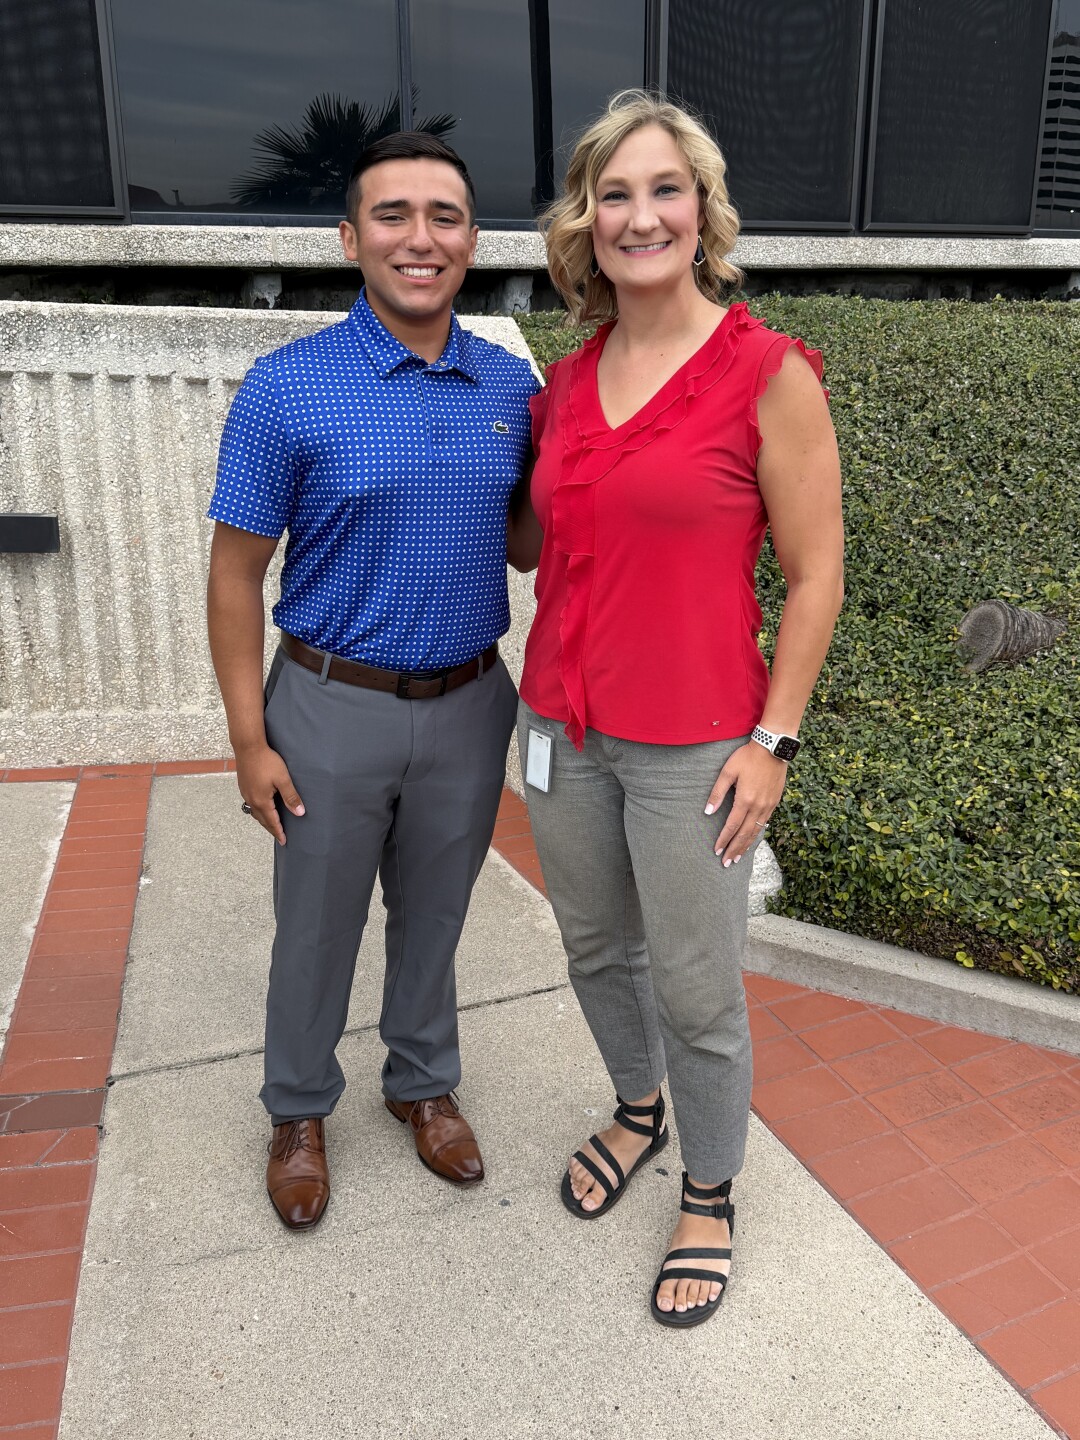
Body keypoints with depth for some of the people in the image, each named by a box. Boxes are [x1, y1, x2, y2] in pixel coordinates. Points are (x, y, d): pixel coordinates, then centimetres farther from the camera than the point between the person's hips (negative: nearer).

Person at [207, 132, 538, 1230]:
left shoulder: (512, 385, 0)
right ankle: (299, 1110, 39)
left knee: (433, 914, 20)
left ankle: (423, 1081, 44)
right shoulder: (287, 389, -11)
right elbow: (235, 574, -7)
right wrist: (250, 739, -9)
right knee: (317, 927, 14)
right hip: (335, 707, -3)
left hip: (469, 706, 3)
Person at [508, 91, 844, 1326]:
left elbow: (814, 572, -8)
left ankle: (709, 1194, 36)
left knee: (695, 995, 8)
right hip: (563, 725, 6)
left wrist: (773, 739, -11)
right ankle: (636, 1113, 50)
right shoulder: (566, 381, 6)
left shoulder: (768, 371, -10)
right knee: (595, 951, 21)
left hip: (691, 742, -5)